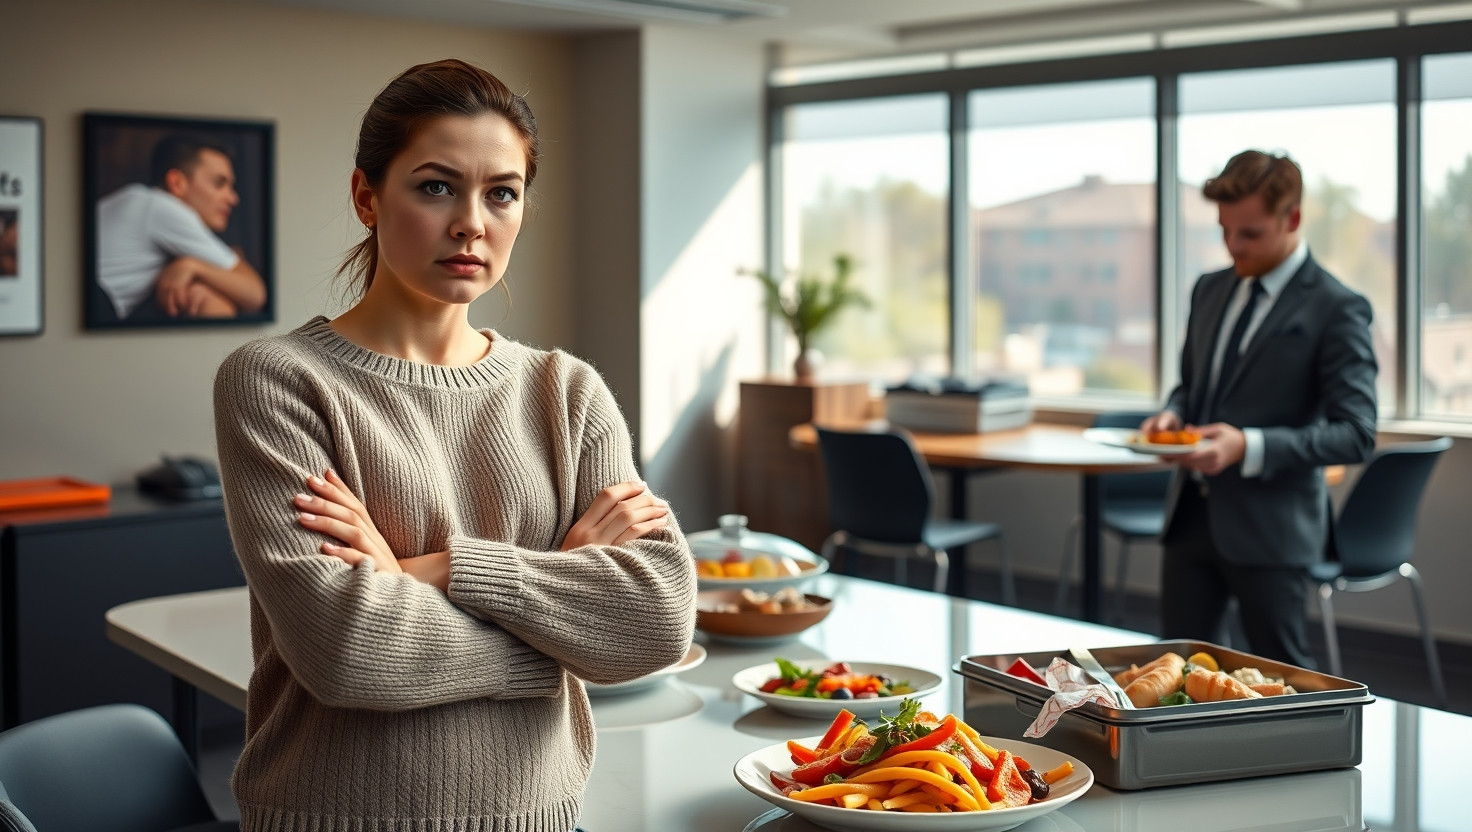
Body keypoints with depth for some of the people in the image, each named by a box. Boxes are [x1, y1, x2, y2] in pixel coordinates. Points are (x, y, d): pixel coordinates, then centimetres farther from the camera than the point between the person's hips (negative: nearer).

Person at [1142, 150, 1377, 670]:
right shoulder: (1210, 290, 12)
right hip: (1192, 515, 6)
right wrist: (1173, 414, -1)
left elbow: (1355, 435, -14)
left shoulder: (1335, 309, -10)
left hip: (1268, 528, -6)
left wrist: (1250, 446, -25)